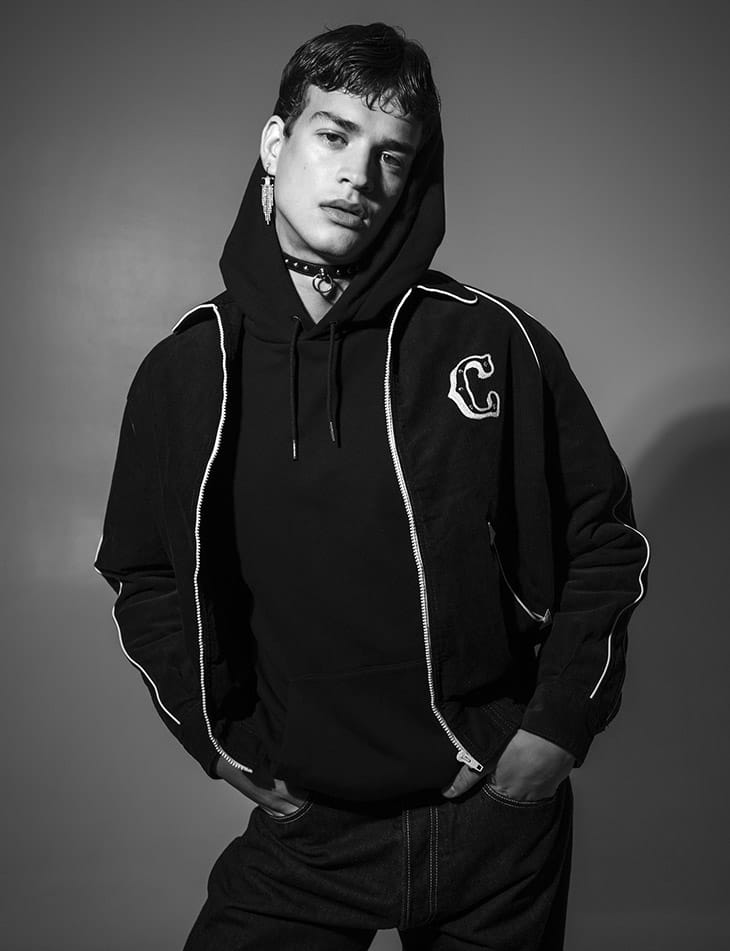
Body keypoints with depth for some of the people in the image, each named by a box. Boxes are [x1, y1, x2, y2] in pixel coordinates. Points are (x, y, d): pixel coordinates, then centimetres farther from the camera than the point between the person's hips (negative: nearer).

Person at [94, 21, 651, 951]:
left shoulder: (497, 343, -8)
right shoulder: (185, 371, -2)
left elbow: (606, 536, 1)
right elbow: (144, 577, 9)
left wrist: (562, 725, -5)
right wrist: (222, 741, 0)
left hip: (500, 818, 0)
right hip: (307, 827, 1)